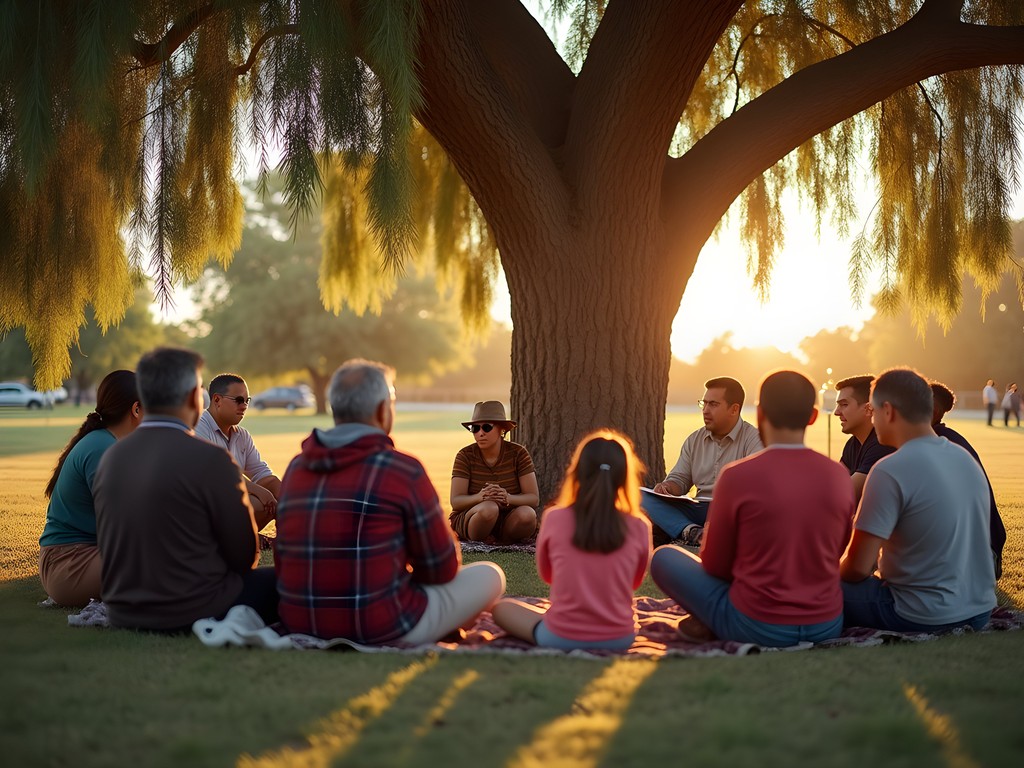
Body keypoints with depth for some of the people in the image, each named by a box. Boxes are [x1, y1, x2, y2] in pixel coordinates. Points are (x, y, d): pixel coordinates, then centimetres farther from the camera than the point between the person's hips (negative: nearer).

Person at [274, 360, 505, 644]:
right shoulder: (404, 470, -12)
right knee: (489, 575, 12)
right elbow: (441, 569, -4)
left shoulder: (296, 467, 6)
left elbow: (283, 563, 15)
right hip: (382, 630, -7)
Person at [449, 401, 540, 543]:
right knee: (489, 508, -35)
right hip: (469, 519, -2)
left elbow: (534, 498, -11)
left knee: (526, 514, -31)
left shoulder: (518, 453, -6)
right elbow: (455, 502, -15)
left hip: (509, 521, 2)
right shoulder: (465, 456, -8)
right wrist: (480, 497, -37)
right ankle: (473, 542, -11)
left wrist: (508, 498, -33)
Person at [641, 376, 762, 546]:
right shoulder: (694, 440, 19)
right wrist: (667, 487, -5)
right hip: (698, 509, 5)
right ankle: (692, 530, -37)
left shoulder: (754, 439, 0)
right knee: (643, 497, -17)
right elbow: (680, 479, 20)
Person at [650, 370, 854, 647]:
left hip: (756, 628, -2)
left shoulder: (737, 476, -14)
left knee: (663, 557, 14)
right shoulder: (839, 476, -2)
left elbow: (715, 565, -2)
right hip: (827, 627, 3)